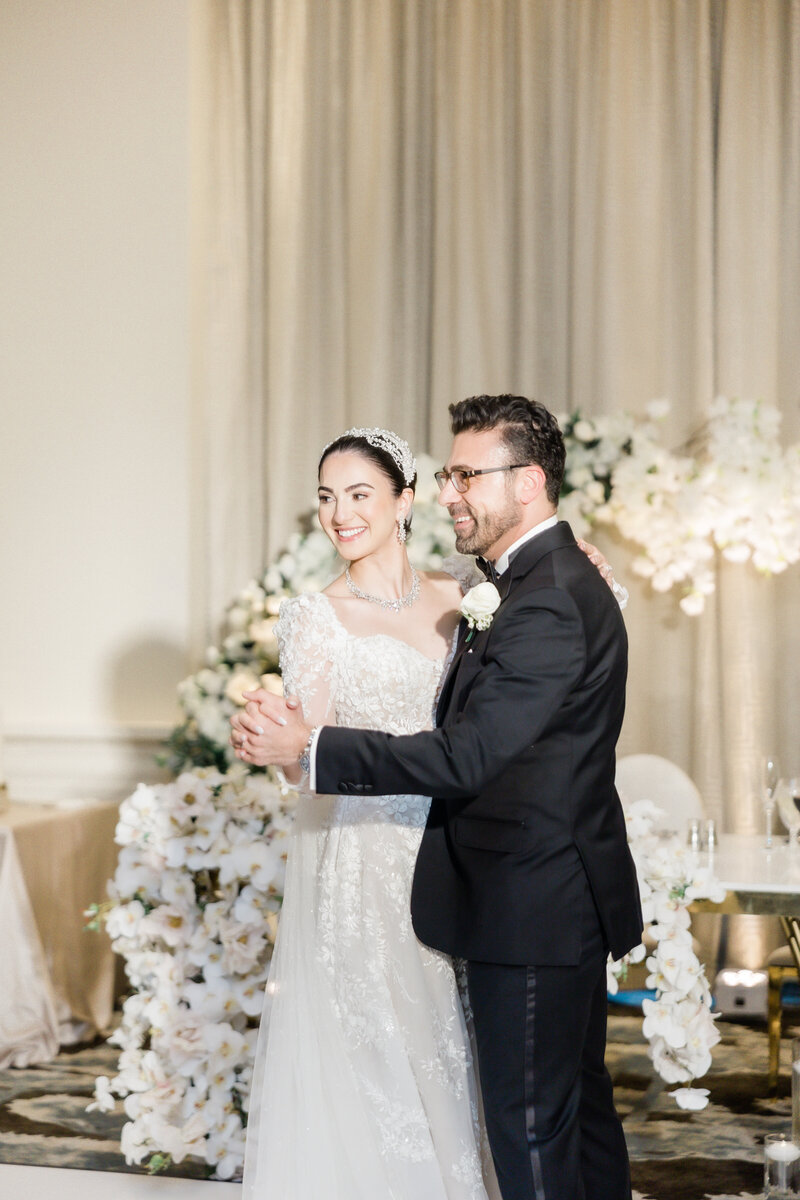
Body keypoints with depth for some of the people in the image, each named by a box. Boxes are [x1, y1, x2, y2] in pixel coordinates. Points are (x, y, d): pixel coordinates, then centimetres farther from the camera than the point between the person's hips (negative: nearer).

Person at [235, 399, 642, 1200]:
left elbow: (467, 757, -25)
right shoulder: (550, 580, 12)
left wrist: (312, 748, -22)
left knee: (529, 1124, -1)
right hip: (563, 900, 10)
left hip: (533, 908, -10)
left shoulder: (547, 604, -21)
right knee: (579, 1107, 18)